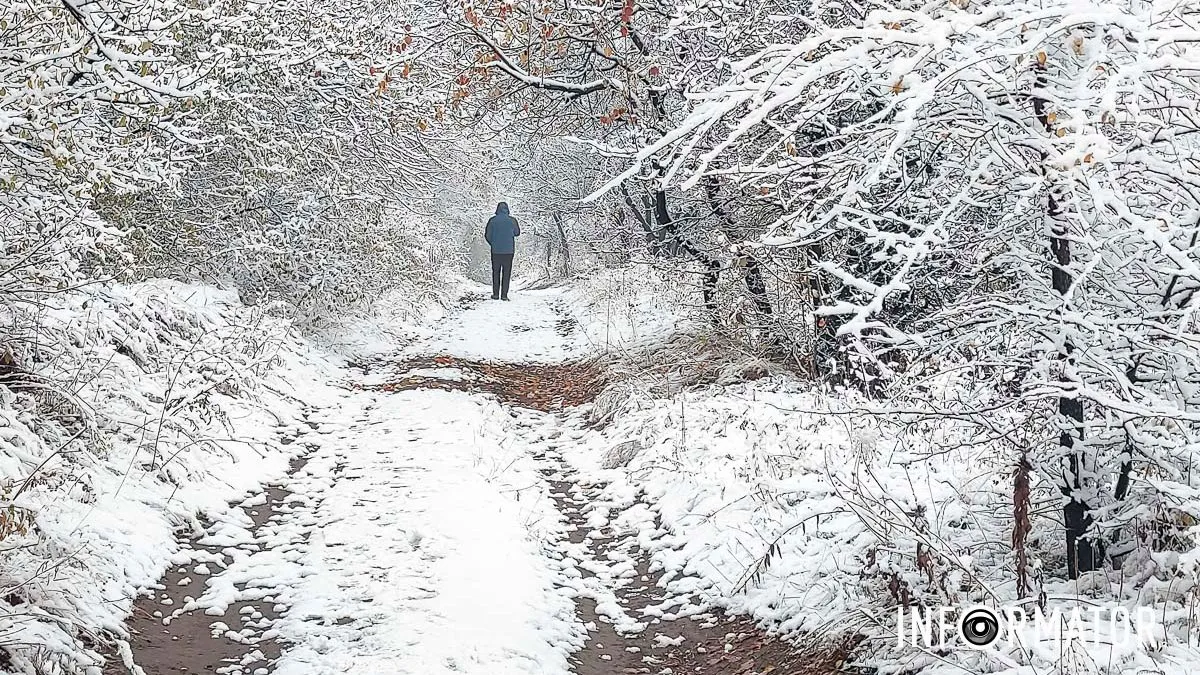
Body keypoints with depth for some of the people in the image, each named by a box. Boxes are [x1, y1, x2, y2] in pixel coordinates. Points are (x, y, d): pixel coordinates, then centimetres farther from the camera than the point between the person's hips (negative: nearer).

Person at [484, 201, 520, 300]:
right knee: (506, 273, 5)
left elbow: (487, 235, 0)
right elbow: (517, 233, 10)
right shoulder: (512, 220, -4)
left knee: (496, 272, 11)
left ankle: (496, 294, 10)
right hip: (509, 250, 0)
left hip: (496, 250, 0)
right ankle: (504, 295, 2)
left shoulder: (492, 220, -5)